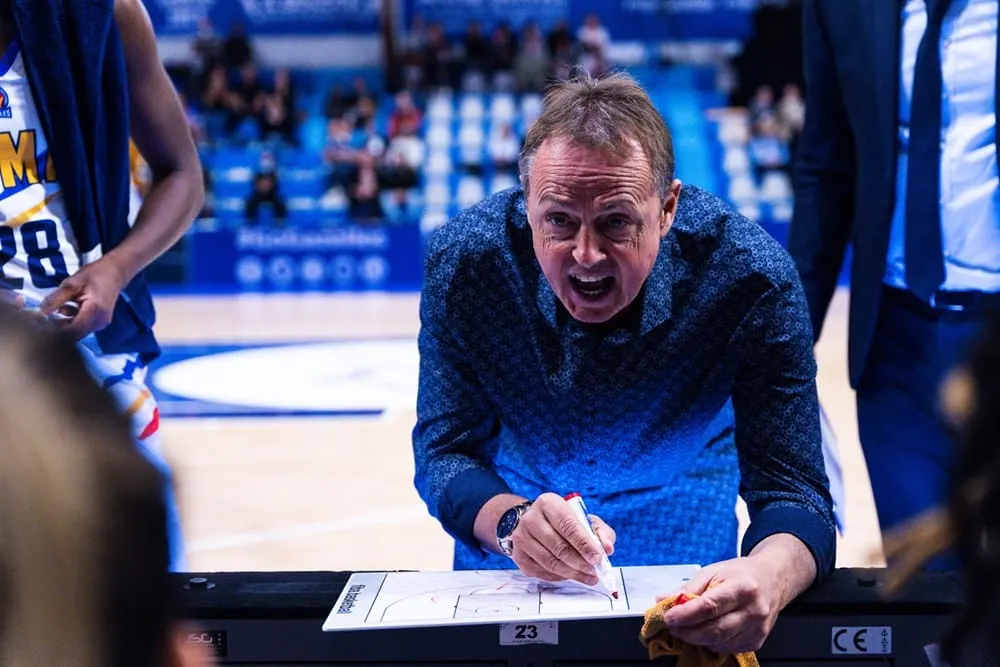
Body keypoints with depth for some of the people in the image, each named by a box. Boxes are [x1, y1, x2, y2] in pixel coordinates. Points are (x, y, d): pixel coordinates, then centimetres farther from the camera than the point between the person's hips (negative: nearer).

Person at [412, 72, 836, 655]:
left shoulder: (749, 277, -32)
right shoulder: (464, 259, -29)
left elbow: (791, 490, -31)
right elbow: (445, 452, -21)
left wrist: (769, 576, -56)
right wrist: (511, 522, -45)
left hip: (680, 504, 1)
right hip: (514, 491, 0)